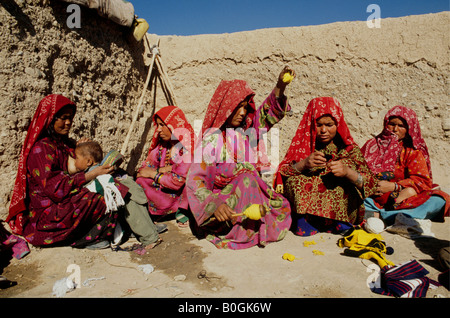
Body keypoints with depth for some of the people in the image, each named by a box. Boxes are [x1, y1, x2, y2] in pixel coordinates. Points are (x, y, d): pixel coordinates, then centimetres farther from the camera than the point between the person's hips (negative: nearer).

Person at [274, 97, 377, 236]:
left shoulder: (349, 149, 3)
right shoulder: (302, 144, 4)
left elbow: (369, 183, -5)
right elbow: (282, 176, -6)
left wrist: (347, 172, -24)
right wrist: (303, 164, -22)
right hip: (305, 208, 0)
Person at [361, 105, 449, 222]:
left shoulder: (413, 152, 12)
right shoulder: (372, 145, 15)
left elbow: (422, 180, -1)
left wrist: (393, 186, -16)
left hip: (402, 199, 1)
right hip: (372, 199, -1)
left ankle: (380, 215, -35)